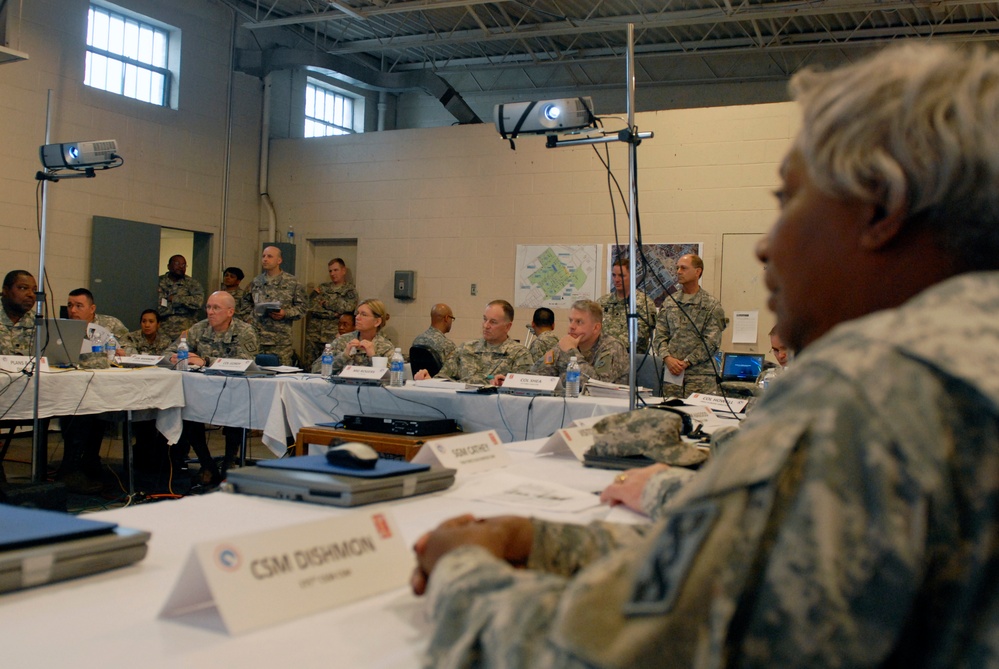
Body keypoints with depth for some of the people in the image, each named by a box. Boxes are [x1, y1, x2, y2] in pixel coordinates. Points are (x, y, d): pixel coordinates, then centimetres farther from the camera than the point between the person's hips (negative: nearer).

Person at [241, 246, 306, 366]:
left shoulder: (292, 283, 2)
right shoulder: (255, 282, 13)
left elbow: (301, 306, 2)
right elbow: (246, 302, 26)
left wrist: (285, 313, -13)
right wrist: (249, 316, 11)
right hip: (256, 337, 3)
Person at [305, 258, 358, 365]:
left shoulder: (350, 290, 6)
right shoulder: (322, 287, 14)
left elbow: (347, 307, -10)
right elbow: (312, 307, 2)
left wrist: (326, 302, 0)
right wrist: (332, 314, -8)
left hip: (333, 336, -3)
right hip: (314, 335, 3)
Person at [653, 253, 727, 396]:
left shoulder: (712, 305, 0)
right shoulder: (669, 303, 14)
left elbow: (712, 343, -6)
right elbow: (660, 336, 9)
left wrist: (686, 362, -13)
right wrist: (667, 358, -9)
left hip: (700, 375, -3)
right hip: (671, 374, 4)